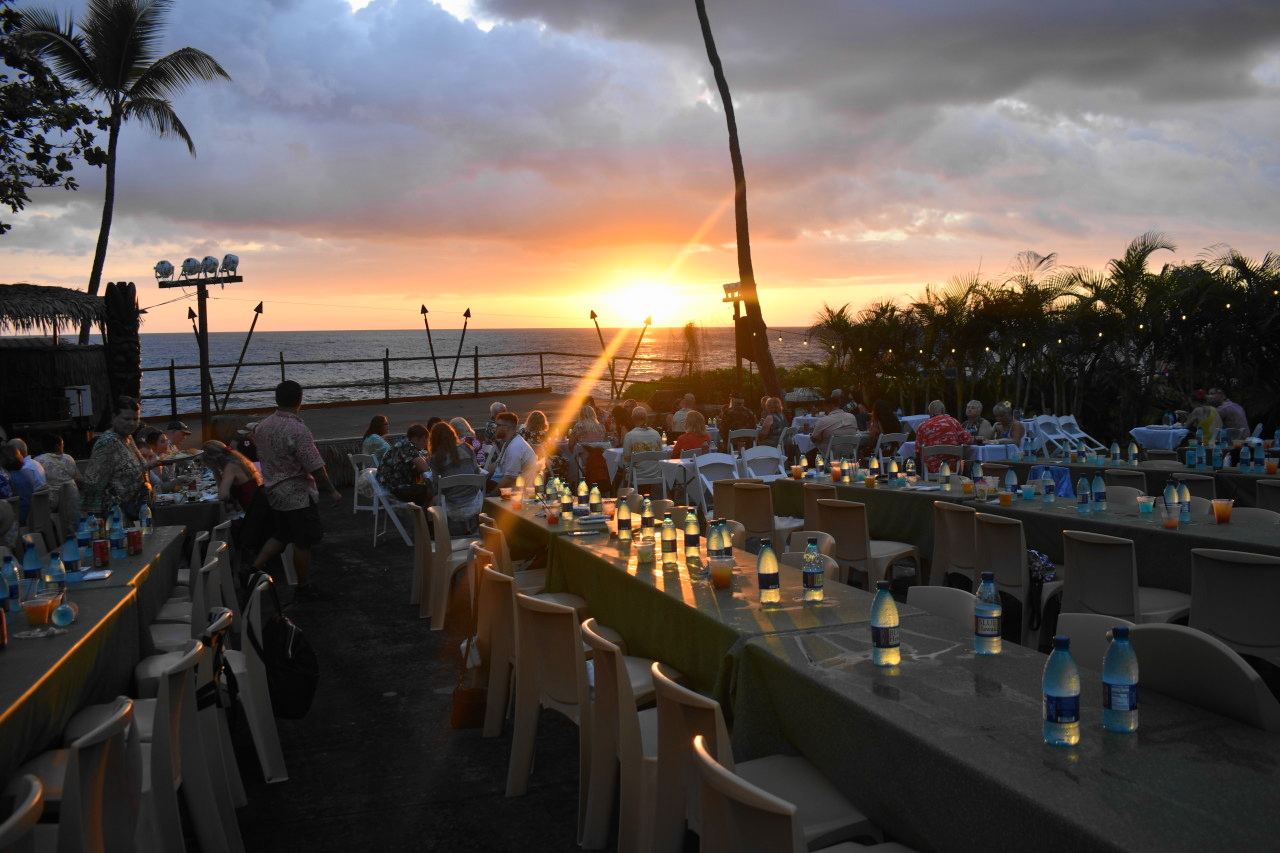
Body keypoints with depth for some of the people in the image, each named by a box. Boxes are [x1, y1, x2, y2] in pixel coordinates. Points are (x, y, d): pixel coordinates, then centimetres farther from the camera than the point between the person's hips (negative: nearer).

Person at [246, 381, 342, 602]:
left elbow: (261, 457, 13)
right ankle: (303, 588, 15)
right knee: (303, 543, 5)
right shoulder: (298, 430, -23)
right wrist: (331, 491, -10)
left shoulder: (263, 426, 1)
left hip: (273, 491, 8)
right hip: (298, 495, -7)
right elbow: (315, 467, -21)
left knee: (280, 536, 22)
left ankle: (255, 567, 10)